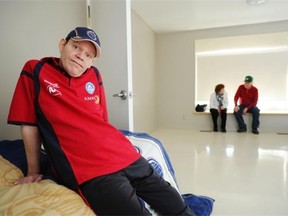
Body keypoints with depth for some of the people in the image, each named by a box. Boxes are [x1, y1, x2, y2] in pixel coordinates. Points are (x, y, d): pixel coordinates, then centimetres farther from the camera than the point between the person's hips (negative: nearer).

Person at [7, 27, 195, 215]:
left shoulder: (94, 75, 12)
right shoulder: (35, 71, 2)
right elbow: (29, 125, 5)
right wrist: (34, 171, 8)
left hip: (126, 155, 5)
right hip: (90, 172, -4)